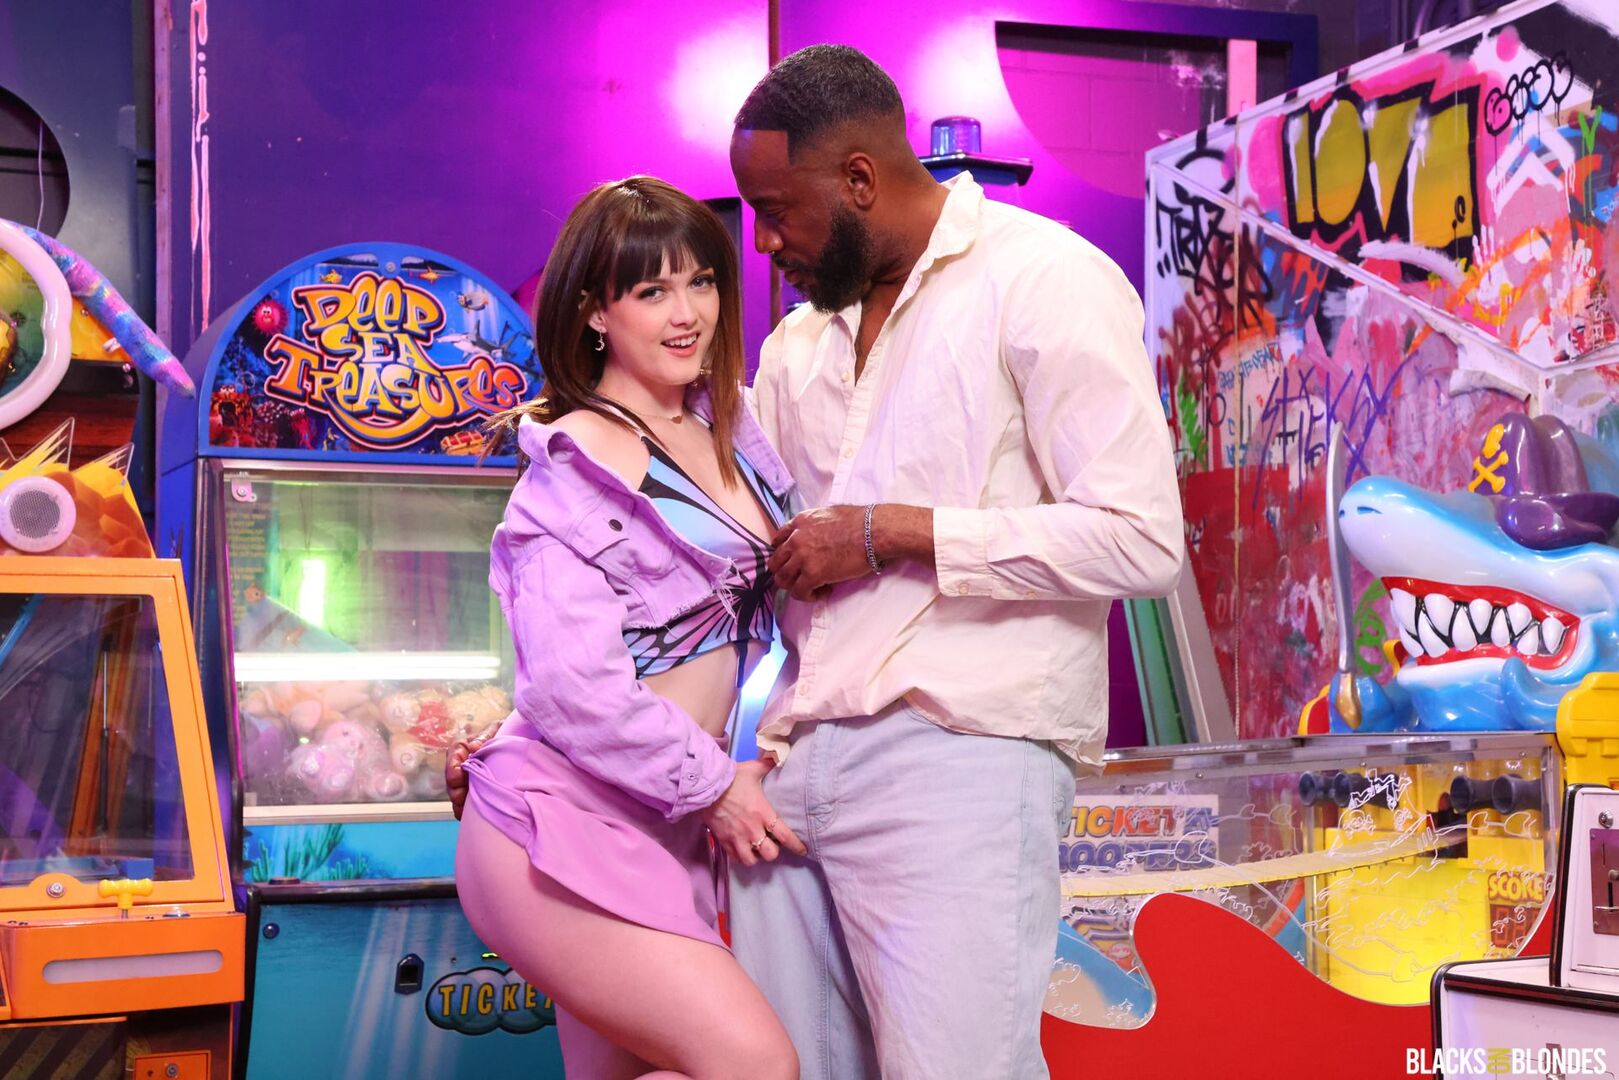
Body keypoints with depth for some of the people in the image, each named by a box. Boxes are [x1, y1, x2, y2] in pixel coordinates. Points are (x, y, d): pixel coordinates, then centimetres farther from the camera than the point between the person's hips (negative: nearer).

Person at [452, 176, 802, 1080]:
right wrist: (714, 784, -11)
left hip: (664, 827, 8)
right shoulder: (582, 464, -13)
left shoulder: (726, 424, 9)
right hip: (567, 827, -8)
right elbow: (572, 683, -20)